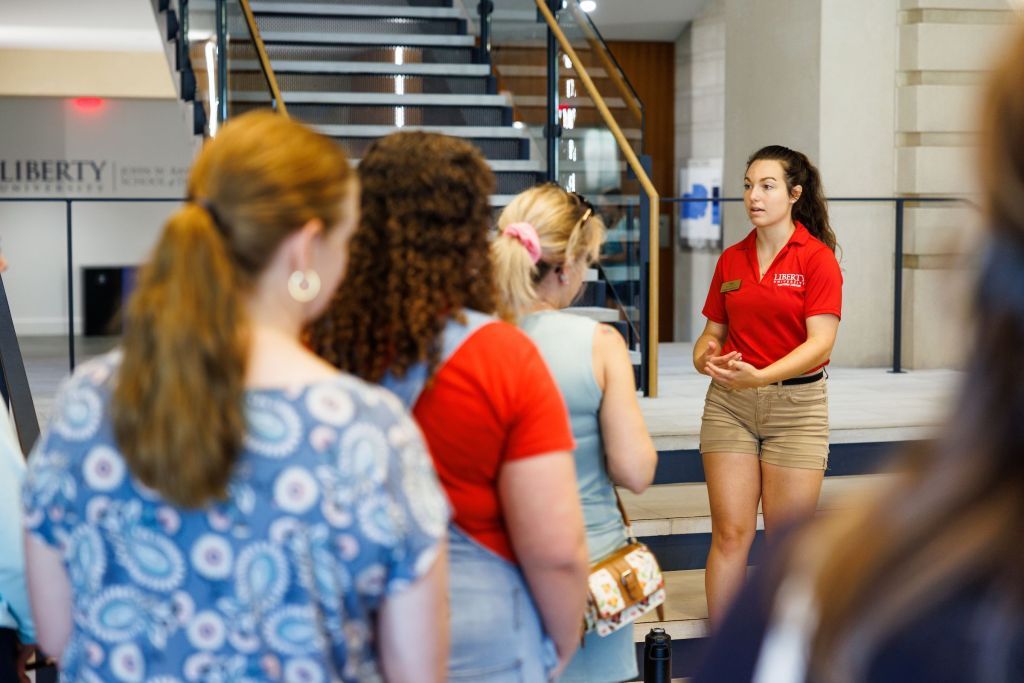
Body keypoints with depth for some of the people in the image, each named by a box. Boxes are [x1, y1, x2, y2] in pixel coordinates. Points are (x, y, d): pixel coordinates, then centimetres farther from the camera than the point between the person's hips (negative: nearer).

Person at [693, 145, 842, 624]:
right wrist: (705, 356, -9)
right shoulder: (730, 260, 8)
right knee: (730, 532, 0)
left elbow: (821, 341, -15)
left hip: (796, 405, -3)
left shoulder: (817, 257, -6)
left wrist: (761, 376, -28)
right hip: (729, 404, 3)